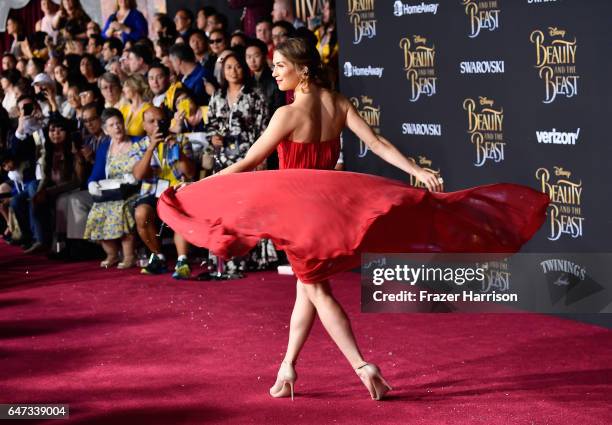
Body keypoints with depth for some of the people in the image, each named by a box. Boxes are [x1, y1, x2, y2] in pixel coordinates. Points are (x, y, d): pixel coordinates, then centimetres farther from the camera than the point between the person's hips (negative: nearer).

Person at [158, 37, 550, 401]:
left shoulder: (289, 114, -18)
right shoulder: (338, 104, -1)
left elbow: (248, 164, -14)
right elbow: (377, 143, -7)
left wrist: (198, 187, -6)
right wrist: (418, 172, -6)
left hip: (296, 206, -6)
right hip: (328, 201, 6)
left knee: (316, 289, 2)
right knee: (307, 285, 17)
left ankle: (363, 366, -8)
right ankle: (288, 366, 26)